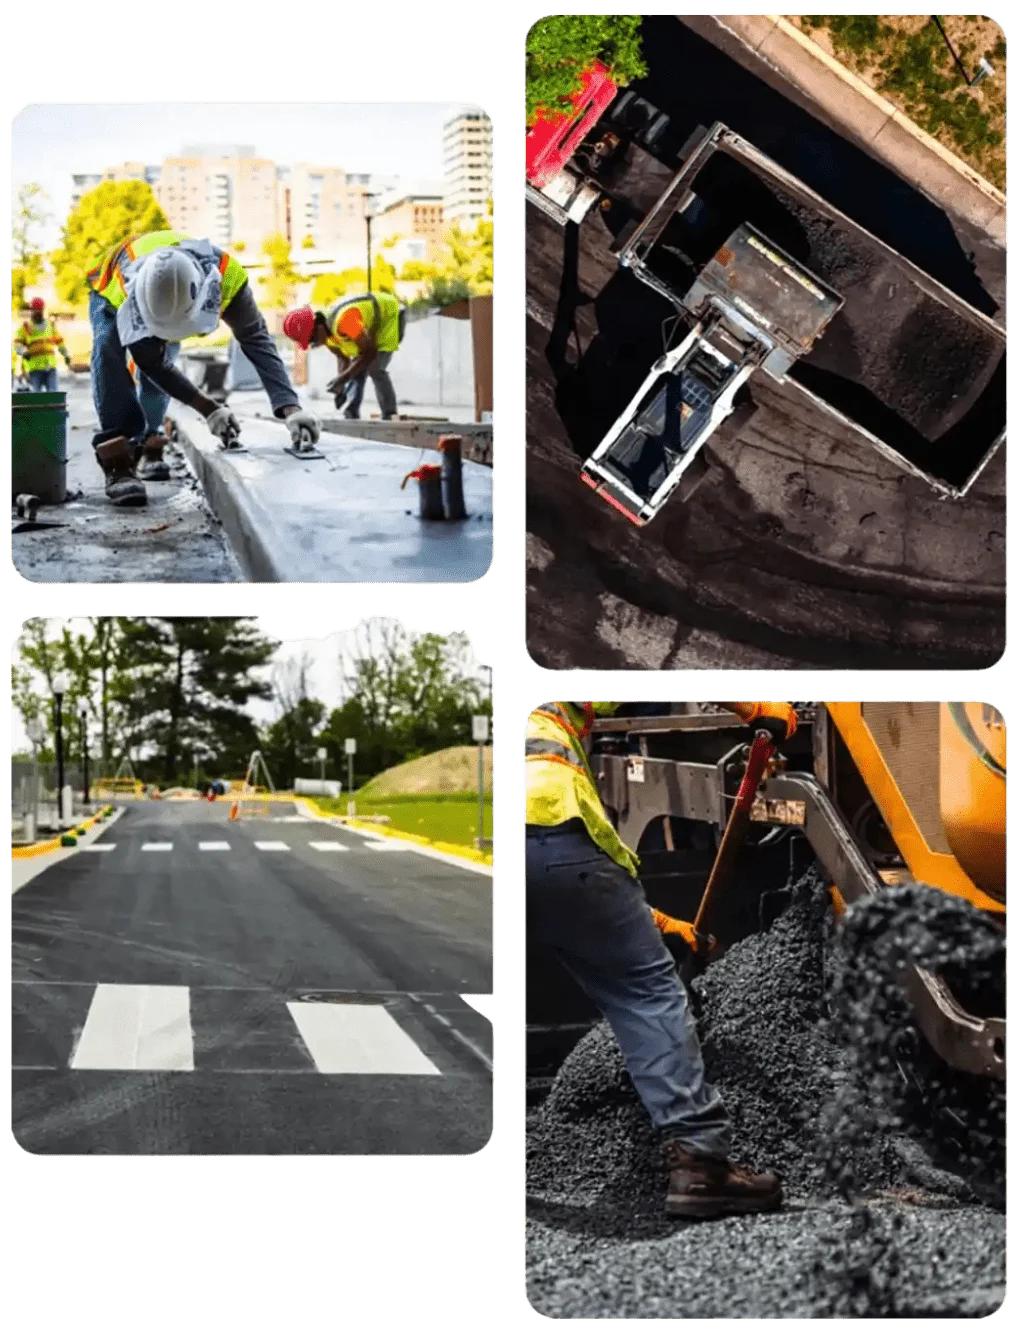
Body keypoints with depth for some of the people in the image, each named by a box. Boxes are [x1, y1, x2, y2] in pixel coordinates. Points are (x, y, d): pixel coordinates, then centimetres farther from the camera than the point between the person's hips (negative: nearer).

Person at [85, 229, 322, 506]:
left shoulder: (225, 275, -42)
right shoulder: (130, 294, -47)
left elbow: (257, 341, -43)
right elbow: (151, 364, -36)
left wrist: (290, 408, -53)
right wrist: (207, 408, -45)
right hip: (112, 293, -4)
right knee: (109, 351, -30)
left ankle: (148, 444, 26)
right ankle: (119, 462, -36)